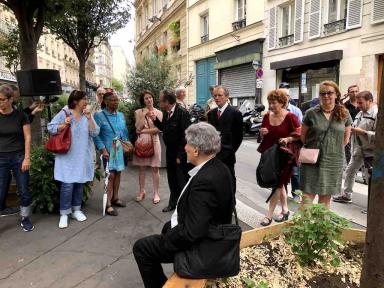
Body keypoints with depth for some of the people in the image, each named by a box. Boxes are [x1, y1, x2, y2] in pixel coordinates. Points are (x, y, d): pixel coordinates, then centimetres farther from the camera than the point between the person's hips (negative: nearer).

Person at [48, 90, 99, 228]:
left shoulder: (88, 115, 5)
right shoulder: (64, 113, -5)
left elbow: (95, 133, -3)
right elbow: (50, 128, -3)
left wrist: (89, 118, -11)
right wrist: (64, 125, -17)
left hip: (83, 156, 4)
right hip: (67, 156, -4)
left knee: (80, 183, 12)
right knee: (67, 184, -5)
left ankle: (76, 210, 27)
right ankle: (64, 213, 10)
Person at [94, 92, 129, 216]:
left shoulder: (121, 115, 7)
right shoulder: (99, 115, -10)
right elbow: (96, 135, -11)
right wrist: (102, 149, -19)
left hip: (120, 149, 6)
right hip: (108, 149, -5)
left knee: (118, 173, 12)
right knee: (110, 175, -6)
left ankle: (115, 198, 28)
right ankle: (108, 204, 3)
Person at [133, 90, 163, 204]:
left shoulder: (158, 113, 3)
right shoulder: (138, 112, 3)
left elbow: (158, 129, -7)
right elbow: (138, 128, -8)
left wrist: (143, 131, -9)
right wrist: (144, 115, -11)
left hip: (154, 142, -1)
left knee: (155, 168, 2)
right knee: (142, 168, 8)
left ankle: (156, 193, 12)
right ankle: (141, 191, 21)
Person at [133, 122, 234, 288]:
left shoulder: (205, 180, -33)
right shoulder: (219, 168, -4)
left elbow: (192, 233, -33)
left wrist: (165, 239, -15)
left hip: (198, 245, -9)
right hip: (210, 235, 9)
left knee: (141, 247, 4)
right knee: (167, 227, 30)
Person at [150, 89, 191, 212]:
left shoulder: (182, 112, -20)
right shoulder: (166, 113, 5)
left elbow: (185, 135, -22)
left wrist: (180, 155, -20)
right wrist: (155, 119, 0)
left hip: (180, 153, -8)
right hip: (170, 152, 8)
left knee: (182, 181, 5)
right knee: (172, 179, 19)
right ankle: (173, 203, 36)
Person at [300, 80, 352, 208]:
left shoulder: (344, 114, 4)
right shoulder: (311, 113, -3)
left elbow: (346, 138, 13)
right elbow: (303, 136, 4)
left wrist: (335, 150, 8)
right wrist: (312, 149, 5)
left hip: (334, 162, 2)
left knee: (326, 198, 14)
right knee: (308, 195, -1)